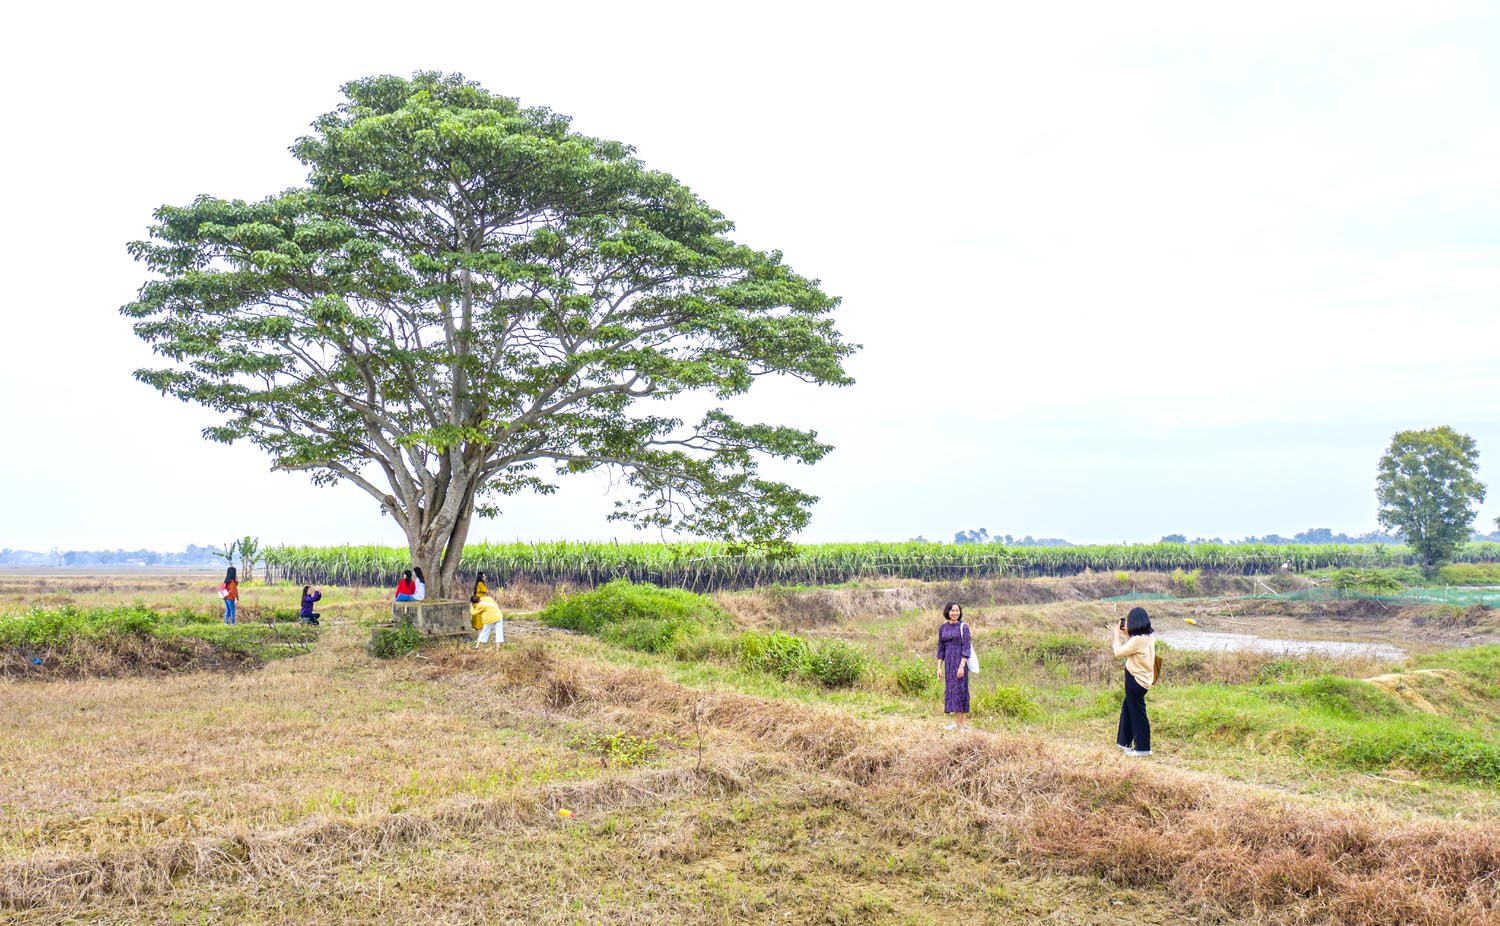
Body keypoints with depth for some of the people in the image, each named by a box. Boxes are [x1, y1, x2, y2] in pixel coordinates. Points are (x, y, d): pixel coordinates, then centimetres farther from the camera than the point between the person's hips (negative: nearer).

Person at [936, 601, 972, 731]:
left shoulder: (963, 627, -7)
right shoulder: (943, 628, 8)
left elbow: (966, 648, -11)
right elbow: (941, 648, 11)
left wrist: (962, 666, -19)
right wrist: (940, 667, 8)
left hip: (960, 661, -5)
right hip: (948, 662, 5)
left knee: (960, 689, -4)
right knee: (950, 689, 8)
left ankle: (961, 723, 1)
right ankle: (956, 721, 17)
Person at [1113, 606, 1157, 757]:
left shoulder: (1137, 640, -25)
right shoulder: (1149, 638, 3)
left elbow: (1118, 652, -16)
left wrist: (1117, 635, -5)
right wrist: (1126, 634, 11)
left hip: (1136, 681, -9)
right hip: (1142, 679, 9)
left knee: (1137, 713, 1)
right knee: (1127, 708, 21)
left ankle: (1143, 748, 11)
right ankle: (1124, 741, 32)